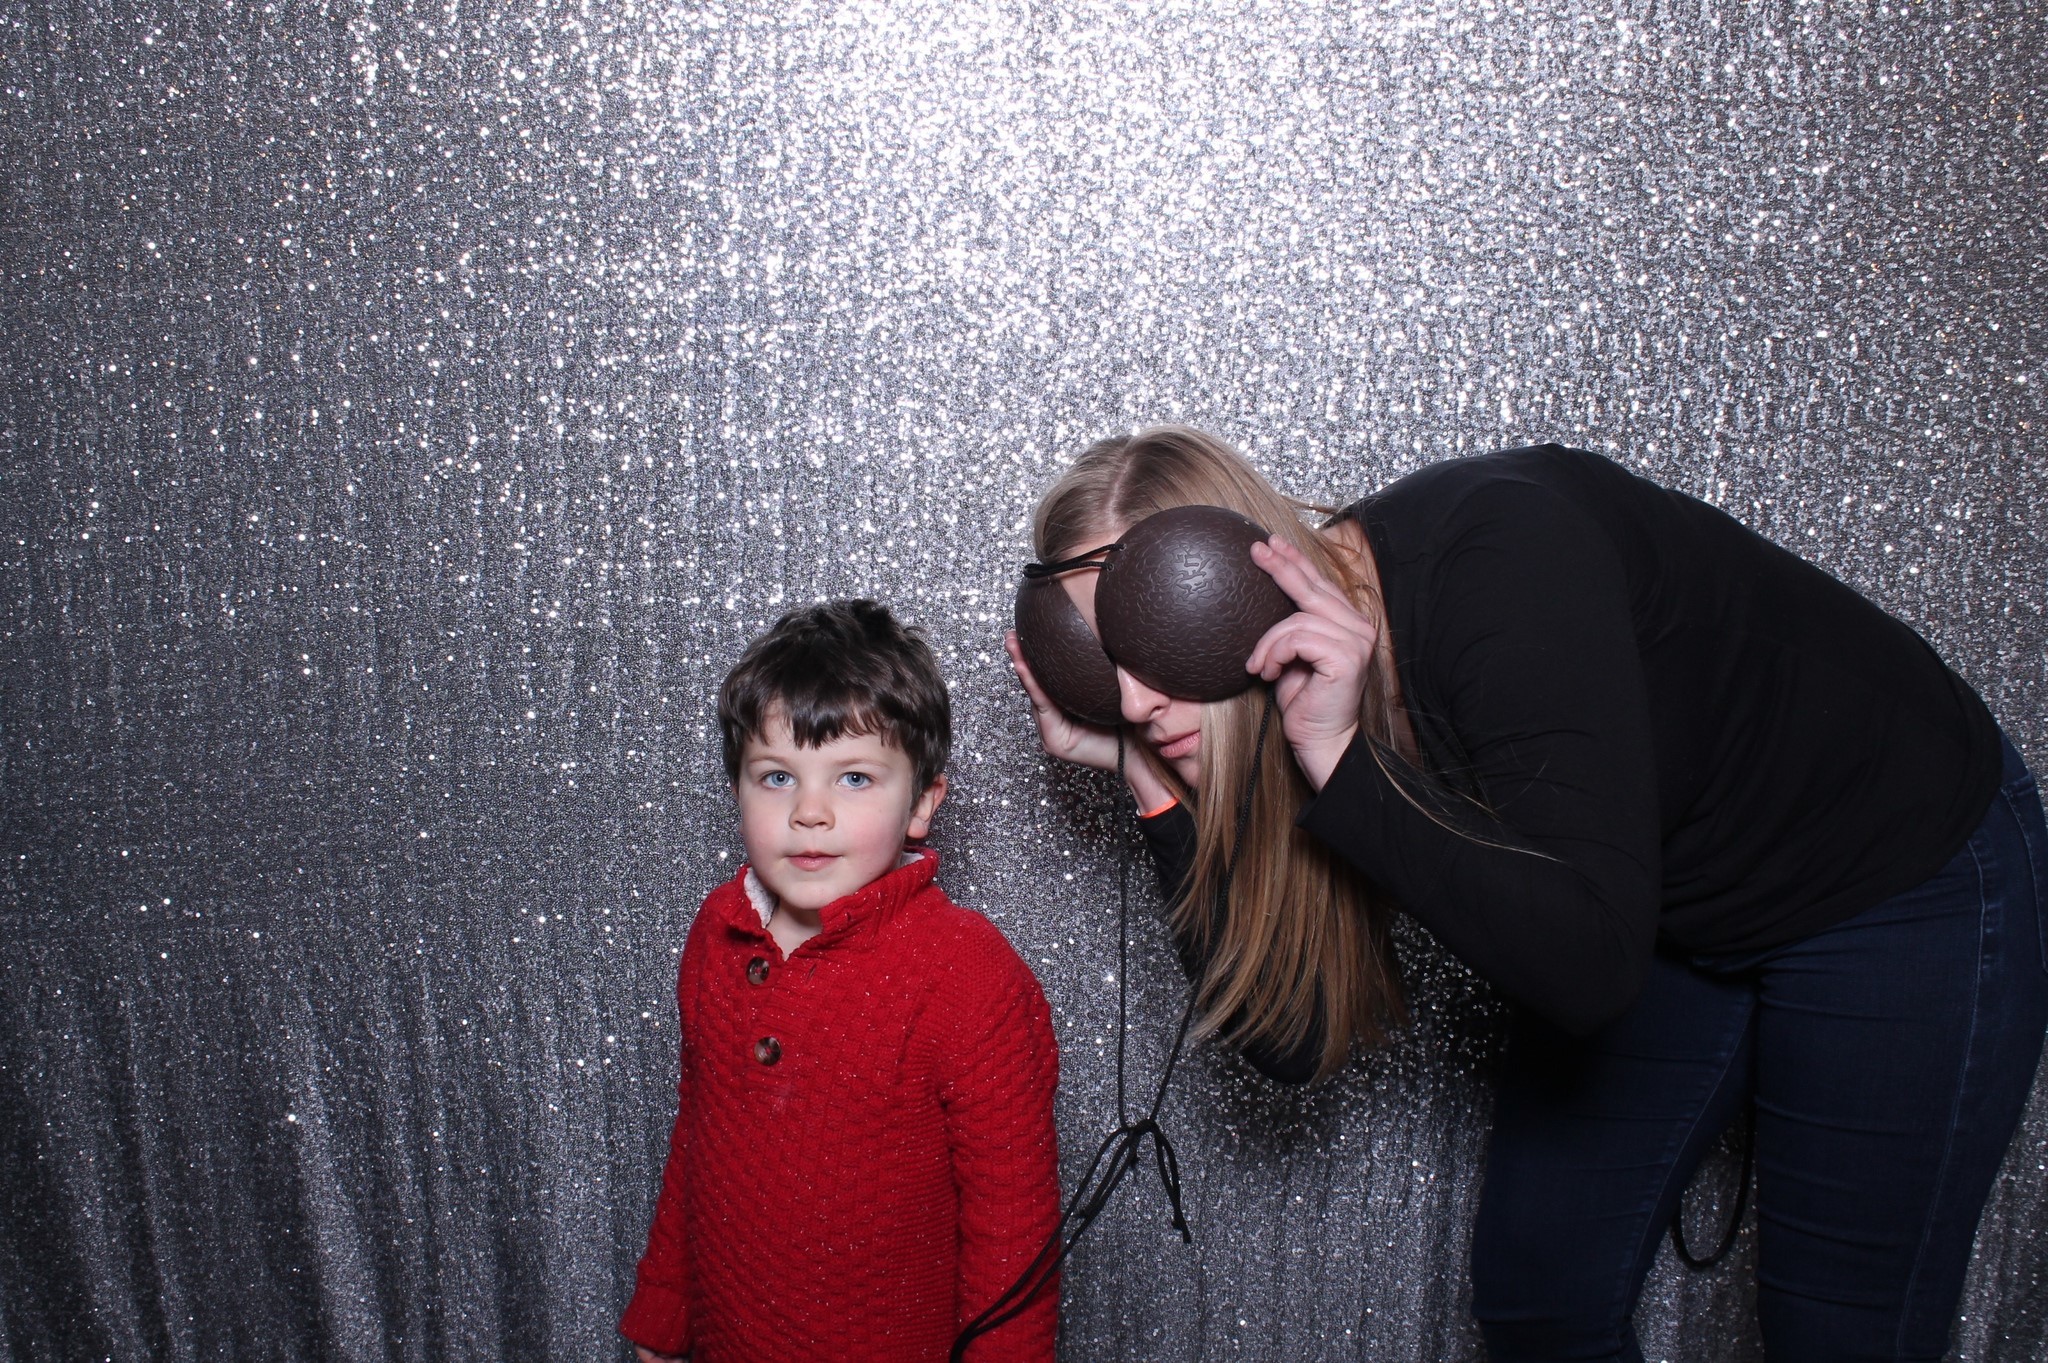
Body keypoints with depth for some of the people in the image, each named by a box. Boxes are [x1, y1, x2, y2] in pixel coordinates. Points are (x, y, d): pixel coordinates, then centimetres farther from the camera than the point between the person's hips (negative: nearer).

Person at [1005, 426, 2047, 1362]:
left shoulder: (1495, 557, -34)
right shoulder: (1305, 693, -15)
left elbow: (1586, 964, -39)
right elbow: (1296, 1038, -16)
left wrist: (1339, 762, -40)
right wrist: (1149, 782, -21)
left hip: (1902, 882, -5)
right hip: (1670, 914, 6)